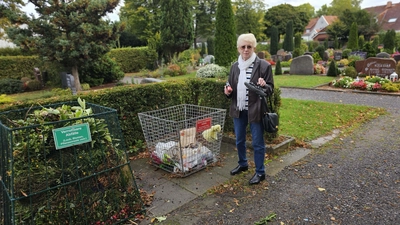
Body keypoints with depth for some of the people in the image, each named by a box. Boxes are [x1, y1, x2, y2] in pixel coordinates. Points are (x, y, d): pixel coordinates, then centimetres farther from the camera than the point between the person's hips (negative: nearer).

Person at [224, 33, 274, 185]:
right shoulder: (235, 67, 7)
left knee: (257, 143, 6)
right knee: (239, 140, 18)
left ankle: (260, 172, 24)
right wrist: (228, 91, -6)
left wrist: (264, 86, -26)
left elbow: (271, 89, -5)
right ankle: (242, 164, 41)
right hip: (238, 110, 5)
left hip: (255, 110, -5)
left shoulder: (263, 65, -8)